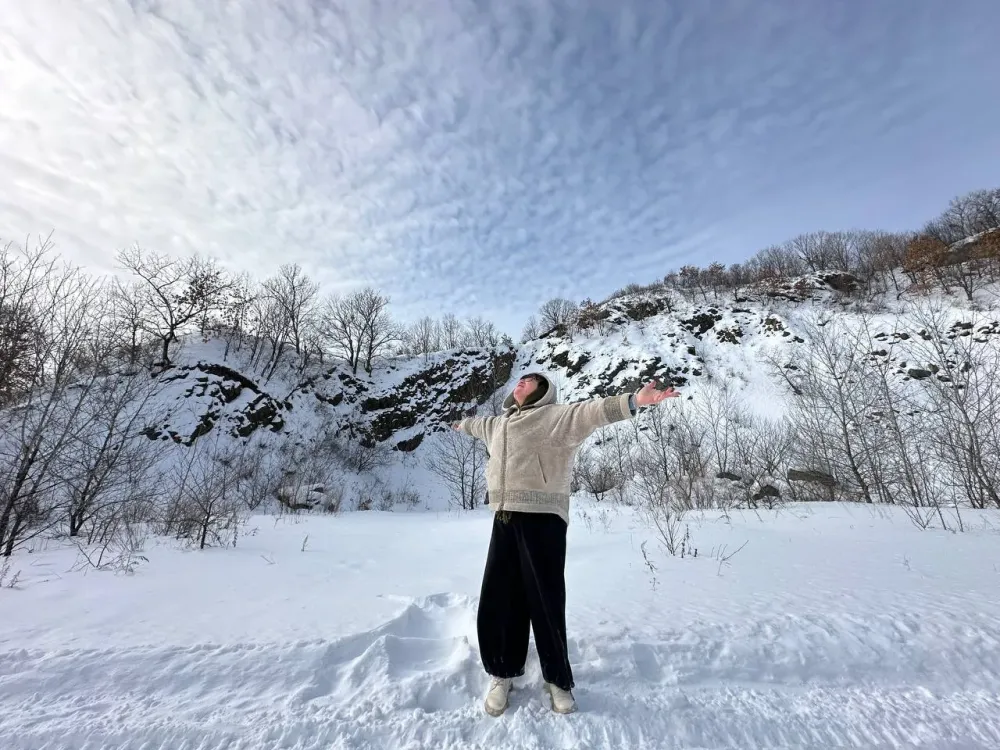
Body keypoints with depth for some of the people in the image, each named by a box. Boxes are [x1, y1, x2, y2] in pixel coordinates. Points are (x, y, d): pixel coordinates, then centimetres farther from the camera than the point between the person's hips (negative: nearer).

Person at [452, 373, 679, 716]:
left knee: (545, 603, 4)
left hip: (542, 520, -6)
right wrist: (463, 424, 61)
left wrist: (632, 401, -35)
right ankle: (503, 673, 34)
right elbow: (481, 424, 42)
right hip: (505, 521, 6)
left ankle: (557, 680, 29)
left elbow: (589, 411, -19)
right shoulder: (500, 423, 19)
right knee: (497, 602, 10)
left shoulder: (555, 415, -2)